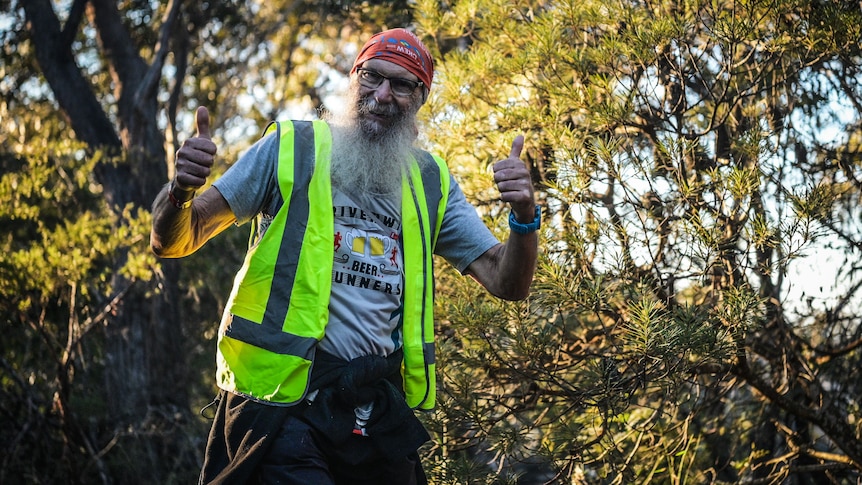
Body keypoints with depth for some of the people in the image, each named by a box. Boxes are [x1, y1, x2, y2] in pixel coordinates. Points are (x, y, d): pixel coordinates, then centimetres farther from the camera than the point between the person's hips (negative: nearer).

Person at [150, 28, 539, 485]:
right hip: (284, 396, -4)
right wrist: (180, 189, -23)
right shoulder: (290, 148, 1)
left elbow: (506, 281, 7)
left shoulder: (431, 183, 10)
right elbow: (171, 241, 0)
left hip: (379, 407, 4)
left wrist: (524, 217, -14)